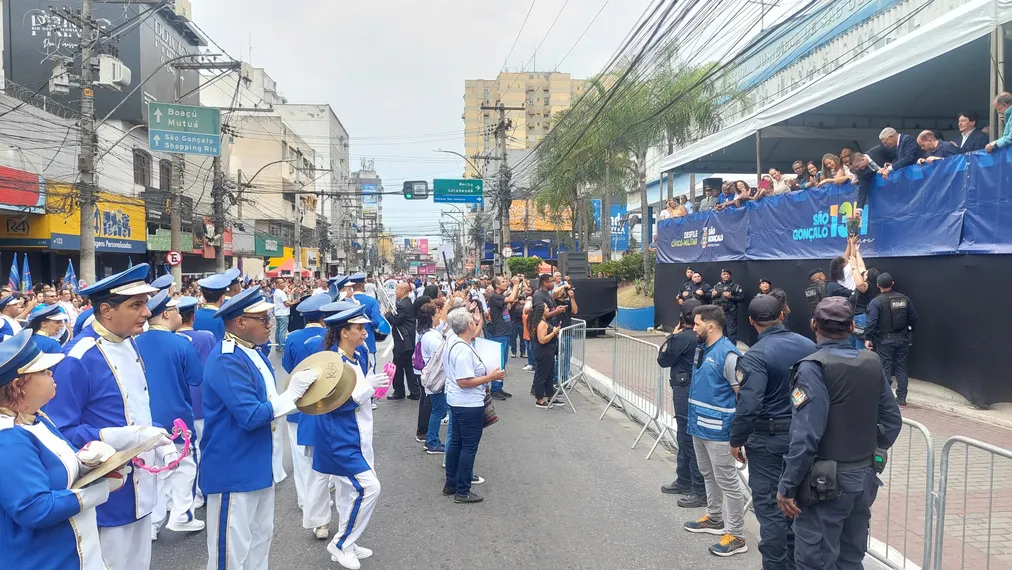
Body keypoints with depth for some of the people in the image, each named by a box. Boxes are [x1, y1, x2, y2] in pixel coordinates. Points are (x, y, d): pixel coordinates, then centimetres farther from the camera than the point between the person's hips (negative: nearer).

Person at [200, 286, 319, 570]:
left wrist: (299, 393, 3)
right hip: (234, 469, -10)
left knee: (261, 537, 21)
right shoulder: (227, 360, -23)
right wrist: (292, 393, -19)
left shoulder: (252, 352, 8)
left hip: (258, 465, 10)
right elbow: (251, 416, -27)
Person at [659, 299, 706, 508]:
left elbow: (664, 360, -7)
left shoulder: (683, 337, -19)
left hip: (685, 391, -9)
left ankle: (700, 490, 0)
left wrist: (672, 336, -2)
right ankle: (684, 481, 31)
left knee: (690, 439, -4)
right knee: (685, 437, 20)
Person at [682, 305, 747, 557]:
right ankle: (714, 518, 38)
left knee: (727, 482, 0)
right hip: (699, 426, 9)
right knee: (709, 476, 22)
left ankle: (736, 535, 9)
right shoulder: (703, 350, 8)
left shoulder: (727, 354, -20)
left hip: (718, 430, -9)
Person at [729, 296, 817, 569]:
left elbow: (748, 405, -23)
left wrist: (737, 440, -11)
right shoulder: (809, 346, 0)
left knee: (769, 506, 4)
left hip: (768, 439, -6)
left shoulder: (755, 356, -18)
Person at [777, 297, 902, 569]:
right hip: (864, 479, 7)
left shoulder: (813, 368, -18)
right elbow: (892, 421, 9)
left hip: (825, 483, -7)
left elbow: (806, 436, -23)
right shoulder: (873, 364, 3)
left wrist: (787, 486, -16)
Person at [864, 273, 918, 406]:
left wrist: (867, 338, -14)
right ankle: (901, 397, 15)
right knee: (901, 367, 11)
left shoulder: (876, 302, -13)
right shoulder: (905, 299, 2)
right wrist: (909, 330, 21)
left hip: (885, 340, -4)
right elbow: (914, 318, 6)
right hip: (902, 338, 4)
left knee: (885, 369, 3)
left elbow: (871, 321, -20)